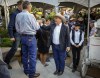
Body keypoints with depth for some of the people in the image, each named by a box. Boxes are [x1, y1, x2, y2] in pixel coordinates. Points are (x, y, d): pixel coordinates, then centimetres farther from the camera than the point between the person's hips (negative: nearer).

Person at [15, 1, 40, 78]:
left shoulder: (18, 15, 1)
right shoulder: (30, 15, -17)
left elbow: (17, 28, 7)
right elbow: (36, 27, -9)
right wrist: (38, 23, 9)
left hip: (23, 37, 7)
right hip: (31, 37, -7)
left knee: (24, 54, 17)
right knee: (32, 56, 2)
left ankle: (26, 70, 32)